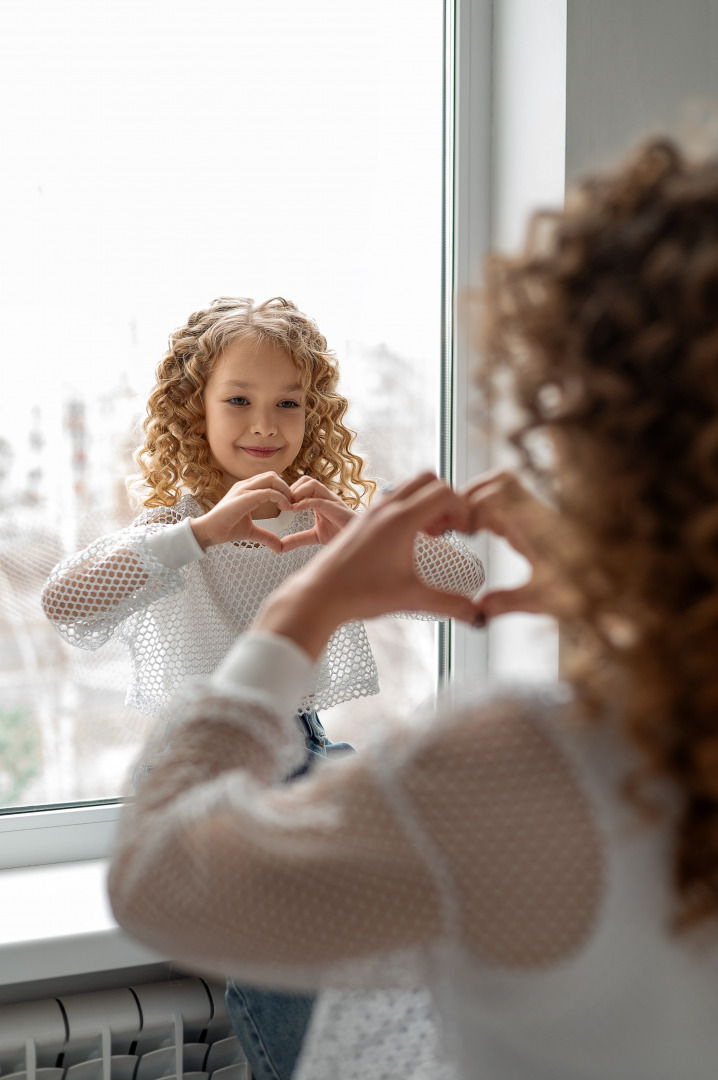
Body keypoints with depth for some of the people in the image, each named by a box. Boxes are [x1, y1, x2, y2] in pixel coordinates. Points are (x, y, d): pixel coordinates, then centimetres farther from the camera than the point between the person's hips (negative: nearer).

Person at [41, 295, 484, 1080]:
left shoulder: (331, 521, 9)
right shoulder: (170, 528, -1)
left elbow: (465, 581, -1)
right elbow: (64, 603, -20)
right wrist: (205, 529, -26)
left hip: (302, 751, 4)